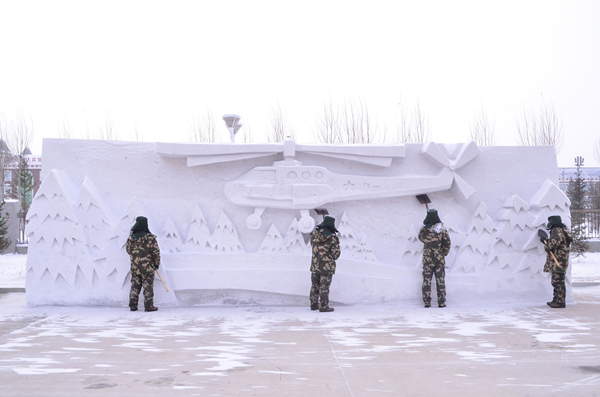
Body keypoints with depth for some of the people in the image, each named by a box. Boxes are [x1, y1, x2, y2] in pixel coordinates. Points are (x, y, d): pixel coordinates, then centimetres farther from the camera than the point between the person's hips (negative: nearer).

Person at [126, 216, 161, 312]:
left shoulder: (131, 237, -1)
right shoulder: (150, 237, -11)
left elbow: (128, 250, 11)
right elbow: (156, 251, -9)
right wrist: (157, 263, 4)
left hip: (135, 266, 3)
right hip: (147, 267, -3)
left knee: (135, 285, 12)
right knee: (148, 286, 2)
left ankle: (133, 305, 14)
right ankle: (149, 306, 3)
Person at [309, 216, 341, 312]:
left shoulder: (314, 234, 0)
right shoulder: (333, 237, -14)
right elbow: (336, 254, -11)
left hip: (315, 265, 5)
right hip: (327, 266, -5)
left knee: (315, 286, 16)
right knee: (324, 287, 1)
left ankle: (314, 304, 23)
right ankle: (323, 306, 3)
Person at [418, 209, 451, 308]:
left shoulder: (423, 229, -5)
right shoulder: (442, 229, -7)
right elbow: (447, 243, -5)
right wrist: (444, 252, 10)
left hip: (427, 259, 0)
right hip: (439, 259, 0)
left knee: (426, 281, 6)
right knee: (440, 280, 6)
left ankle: (427, 302, 4)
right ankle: (441, 302, 5)